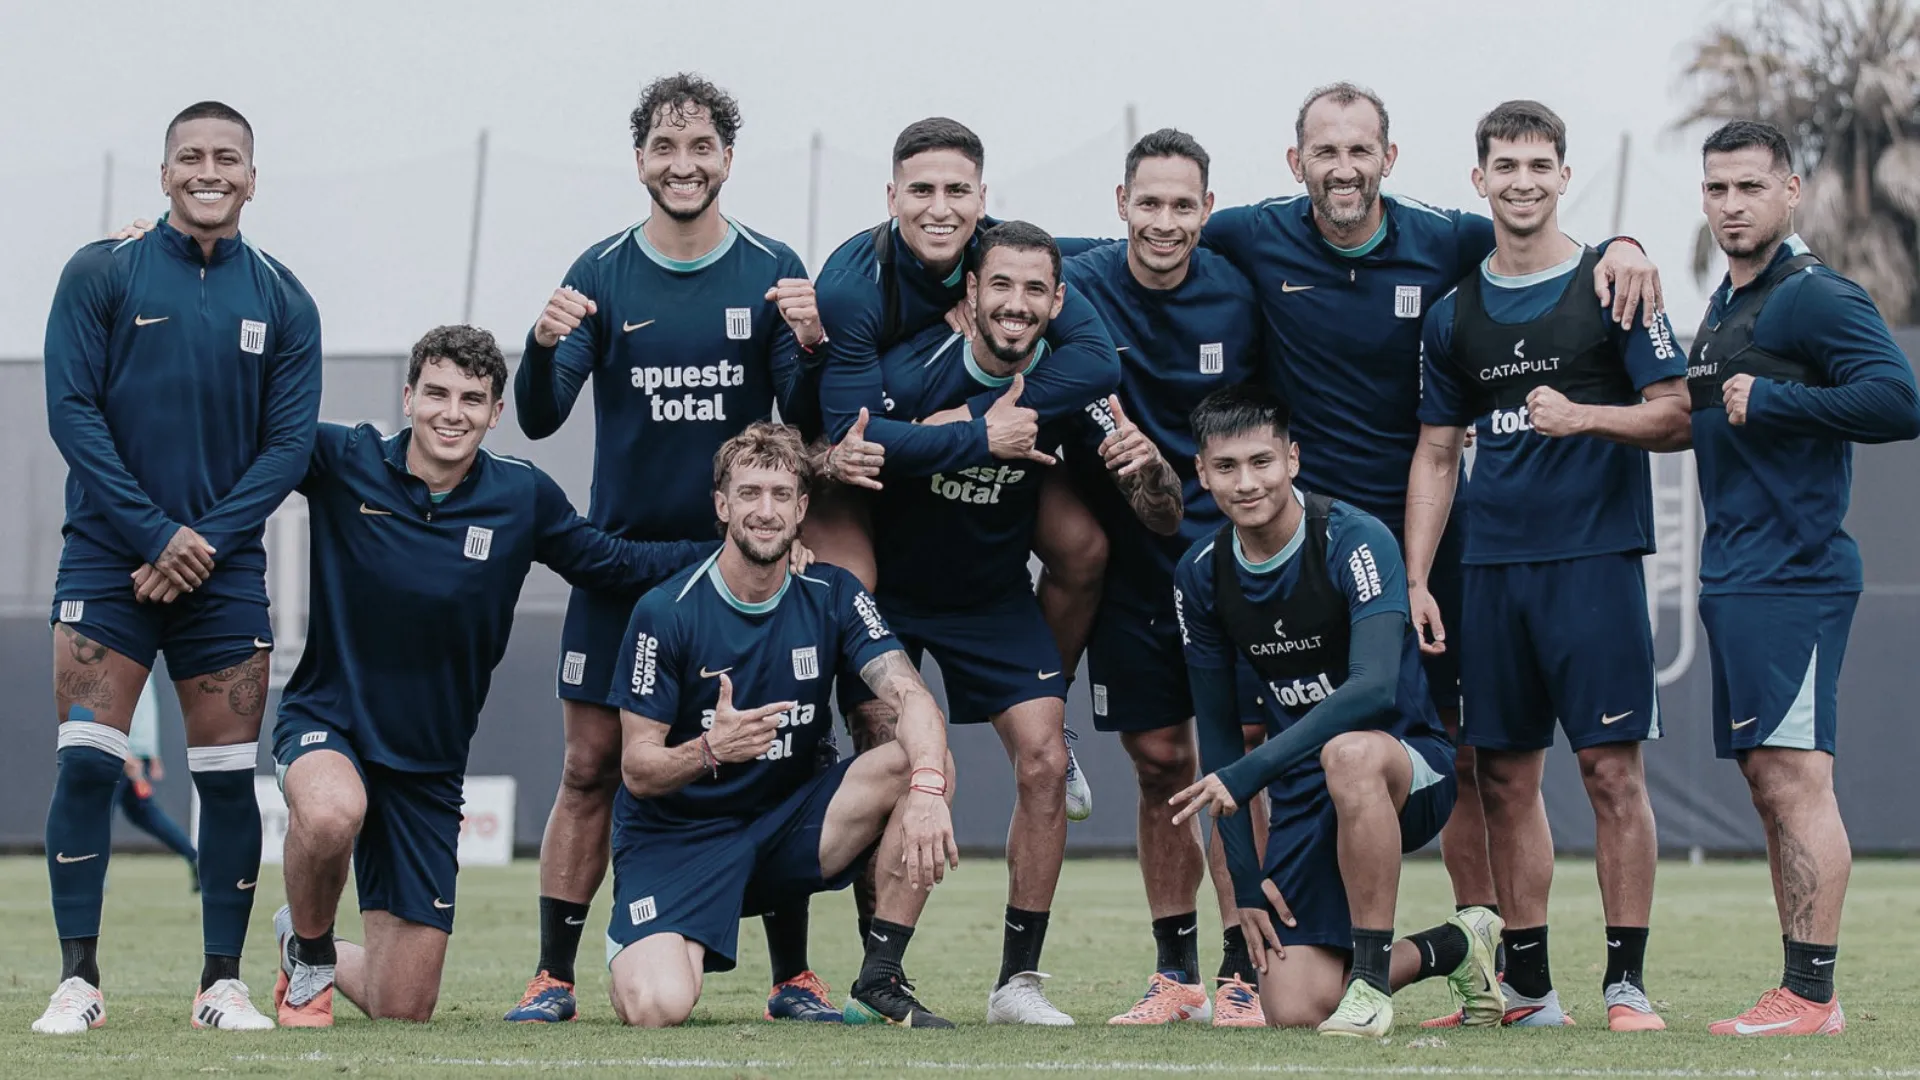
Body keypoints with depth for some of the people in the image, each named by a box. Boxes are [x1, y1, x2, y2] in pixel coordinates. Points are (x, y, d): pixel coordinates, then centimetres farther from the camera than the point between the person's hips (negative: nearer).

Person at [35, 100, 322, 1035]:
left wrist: (207, 540, -10)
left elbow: (290, 442, 3)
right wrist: (155, 534, -12)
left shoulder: (281, 301, 7)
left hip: (223, 566, 2)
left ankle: (222, 983, 8)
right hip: (108, 560, -2)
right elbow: (70, 409, -5)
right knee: (85, 763, -10)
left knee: (229, 776, -1)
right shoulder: (101, 274, 1)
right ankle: (78, 980, -3)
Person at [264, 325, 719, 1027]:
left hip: (429, 766, 3)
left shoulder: (523, 499, -3)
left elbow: (614, 564, 10)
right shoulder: (344, 463, -10)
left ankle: (317, 955, 41)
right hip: (326, 721, -2)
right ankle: (308, 953, -6)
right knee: (332, 811, -41)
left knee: (402, 1011, 2)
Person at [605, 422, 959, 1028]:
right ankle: (633, 953, 12)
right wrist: (710, 750, -35)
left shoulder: (831, 597, -2)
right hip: (676, 837, -3)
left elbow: (911, 697, -16)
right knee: (657, 1008, -29)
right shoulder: (666, 613, -12)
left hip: (786, 829, 3)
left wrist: (927, 789, -37)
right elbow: (637, 769, -12)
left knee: (924, 762, -21)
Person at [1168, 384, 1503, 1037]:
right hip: (1304, 793, 5)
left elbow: (1375, 687, -31)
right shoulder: (1201, 576, 0)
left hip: (1409, 769, -5)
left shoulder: (1354, 541, -17)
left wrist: (1248, 774, -37)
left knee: (1350, 752, -42)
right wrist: (1244, 881, 1)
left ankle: (1372, 978, -27)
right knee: (1295, 1011, -10)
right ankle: (1453, 948, 19)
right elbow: (1217, 732, 7)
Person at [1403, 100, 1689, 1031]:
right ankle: (1527, 985, 12)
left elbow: (1675, 418, -2)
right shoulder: (1455, 313, 12)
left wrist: (1582, 416, -18)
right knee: (1505, 778, 5)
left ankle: (1626, 981, -3)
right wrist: (1415, 583, 8)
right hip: (1492, 569, 4)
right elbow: (1436, 455, 16)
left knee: (1612, 769, -7)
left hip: (1595, 559, -4)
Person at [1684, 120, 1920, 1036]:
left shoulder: (1815, 297, -10)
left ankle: (1812, 994, -10)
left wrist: (1766, 402, -19)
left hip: (1792, 575, -10)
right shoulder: (1723, 306, 18)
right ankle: (1800, 991, 14)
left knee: (1795, 777, -11)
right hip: (1734, 576, 10)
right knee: (1768, 781, 10)